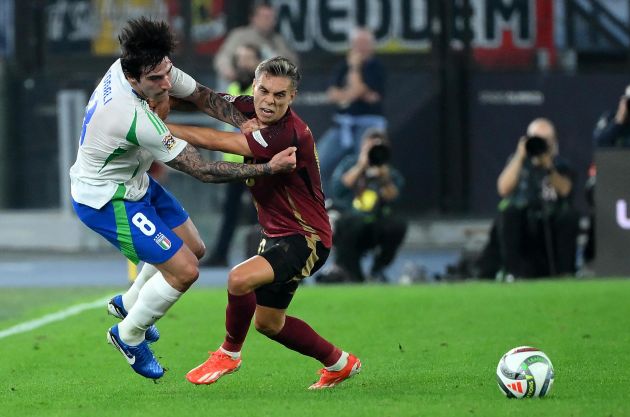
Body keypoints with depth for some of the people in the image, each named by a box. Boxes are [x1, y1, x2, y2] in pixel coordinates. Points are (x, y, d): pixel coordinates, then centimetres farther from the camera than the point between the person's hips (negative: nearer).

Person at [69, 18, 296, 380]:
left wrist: (248, 125, -15)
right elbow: (203, 171, -32)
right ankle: (129, 334, 16)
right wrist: (268, 168, -30)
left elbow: (202, 96, 1)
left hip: (134, 182, 9)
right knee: (184, 270, -9)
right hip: (106, 201, -9)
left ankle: (129, 303, 41)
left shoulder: (143, 66, -15)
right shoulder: (136, 119, -40)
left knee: (193, 249, 18)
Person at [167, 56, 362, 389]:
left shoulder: (290, 134, -29)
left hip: (306, 237, -9)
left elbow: (218, 141, -30)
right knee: (268, 323, 19)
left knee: (241, 279, -32)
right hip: (277, 234, 9)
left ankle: (230, 353, -5)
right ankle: (339, 363, 40)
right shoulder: (250, 108, -5)